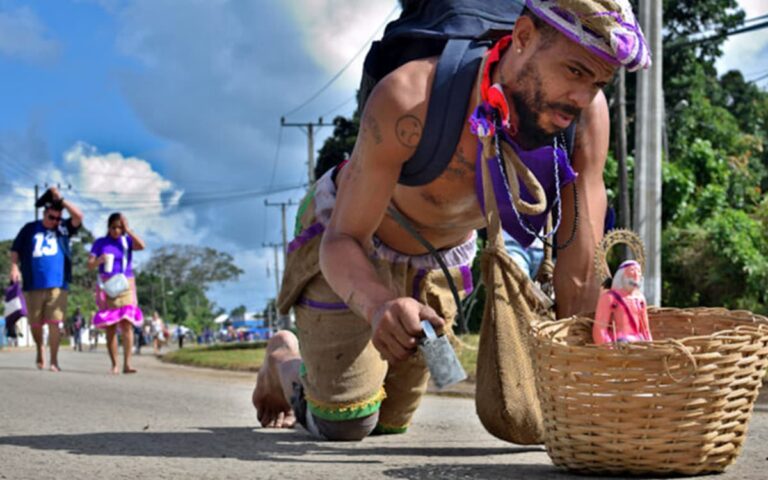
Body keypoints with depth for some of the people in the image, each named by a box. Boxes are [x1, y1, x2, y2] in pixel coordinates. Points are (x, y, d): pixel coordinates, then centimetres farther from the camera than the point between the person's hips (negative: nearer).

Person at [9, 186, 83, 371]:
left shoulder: (63, 229, 10)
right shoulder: (30, 229, 11)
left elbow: (78, 216, -4)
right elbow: (15, 250, 12)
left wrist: (61, 200, -5)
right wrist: (15, 267, -4)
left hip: (57, 284, -1)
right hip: (33, 285, 1)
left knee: (54, 322, -8)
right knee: (35, 323, 7)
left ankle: (54, 360, -5)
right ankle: (40, 347, 35)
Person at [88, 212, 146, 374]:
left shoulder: (127, 241, 9)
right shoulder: (100, 242, 8)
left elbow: (141, 245, -12)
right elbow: (90, 265, 3)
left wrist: (127, 230, -9)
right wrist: (99, 260, -17)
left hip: (125, 286, 0)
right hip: (106, 286, 0)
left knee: (127, 324, -12)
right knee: (110, 326, -1)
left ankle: (127, 364, -16)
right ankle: (114, 365, 3)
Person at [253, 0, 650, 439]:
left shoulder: (587, 110, -31)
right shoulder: (410, 99, -41)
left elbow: (579, 274, -25)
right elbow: (343, 241, -36)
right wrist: (379, 304, -58)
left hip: (440, 262, 4)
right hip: (348, 243, -4)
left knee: (389, 423, 14)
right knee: (343, 426, -6)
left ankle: (303, 356, 46)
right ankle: (284, 360, 28)